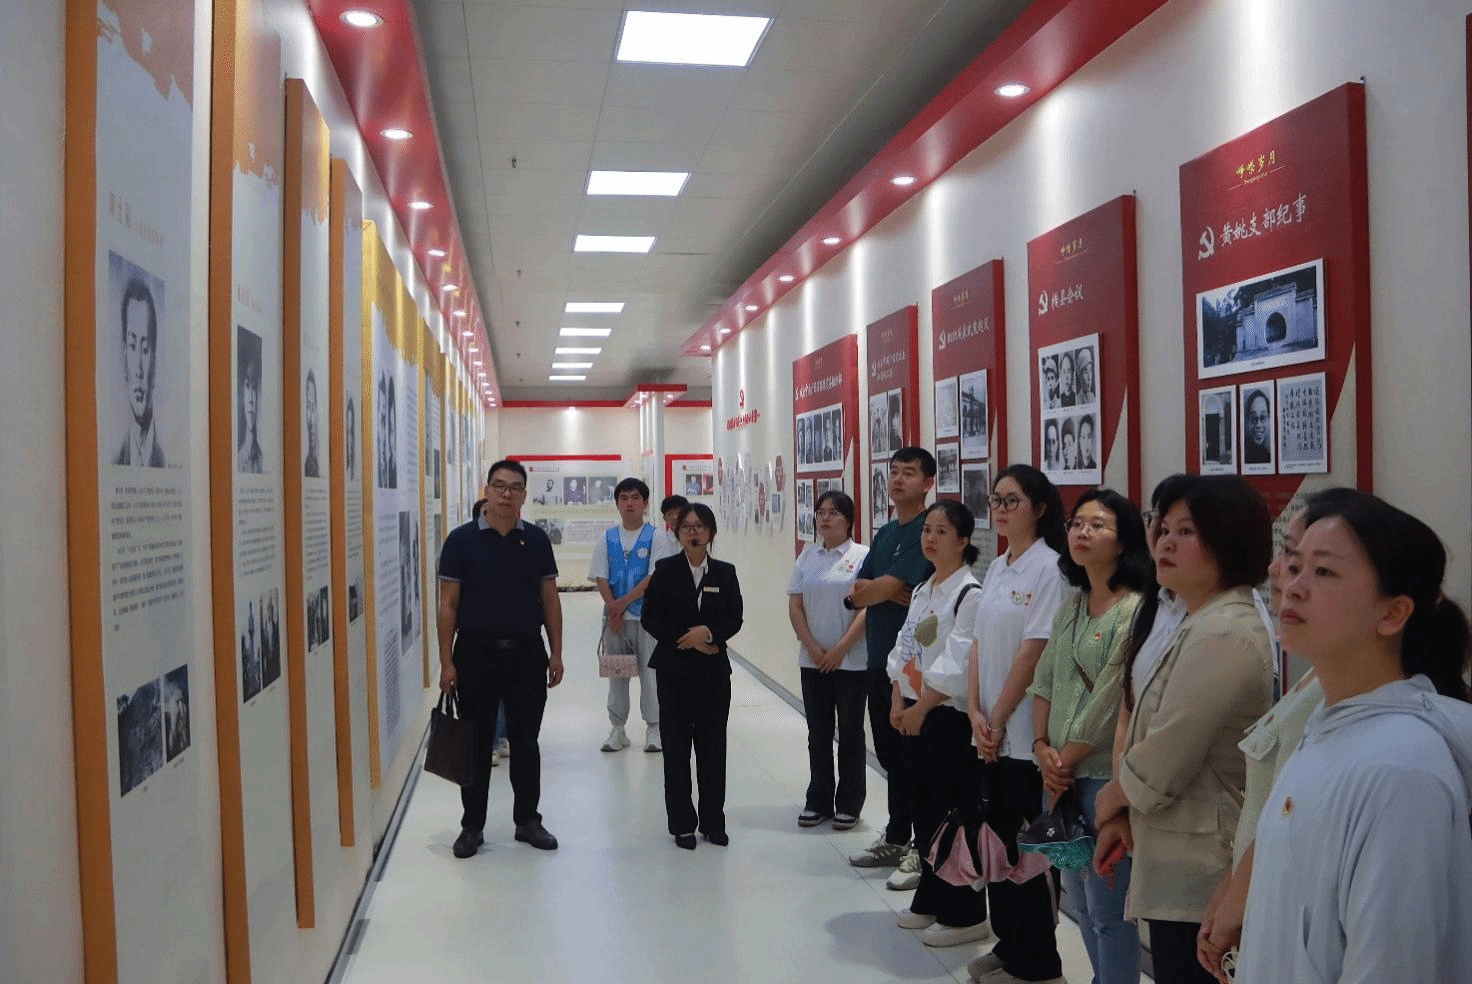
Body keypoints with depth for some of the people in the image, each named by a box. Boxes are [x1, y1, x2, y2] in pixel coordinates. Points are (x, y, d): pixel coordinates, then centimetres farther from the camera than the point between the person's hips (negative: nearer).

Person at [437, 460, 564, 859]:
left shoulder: (536, 540, 3)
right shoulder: (462, 539, -4)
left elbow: (550, 599, 7)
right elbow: (448, 604, -3)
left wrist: (556, 653, 2)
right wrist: (446, 661, -8)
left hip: (527, 653, 2)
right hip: (476, 653, -2)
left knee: (525, 740, 10)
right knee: (477, 743, 7)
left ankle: (527, 819, 23)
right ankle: (472, 825, 19)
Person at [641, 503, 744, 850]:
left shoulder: (725, 573, 5)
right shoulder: (665, 570, -1)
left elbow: (734, 619, 3)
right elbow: (650, 618, -4)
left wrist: (709, 633, -16)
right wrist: (687, 639, -13)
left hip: (714, 669, 2)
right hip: (674, 669, -2)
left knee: (713, 746, 5)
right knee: (677, 747, 3)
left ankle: (713, 821, 17)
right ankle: (682, 824, 13)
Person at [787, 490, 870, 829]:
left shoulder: (862, 556, -6)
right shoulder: (808, 556, 7)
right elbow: (794, 605, 5)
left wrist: (840, 649, -14)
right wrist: (812, 647, -6)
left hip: (852, 661, -4)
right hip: (813, 660, 4)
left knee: (850, 732, 5)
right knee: (818, 732, 11)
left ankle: (849, 804, 16)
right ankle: (818, 801, 21)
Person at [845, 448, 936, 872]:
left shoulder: (928, 531, -12)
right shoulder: (884, 534, 15)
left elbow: (890, 585, -19)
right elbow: (856, 593, 10)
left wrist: (867, 590, 1)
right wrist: (888, 594, -10)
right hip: (880, 659, 8)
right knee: (890, 753, 16)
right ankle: (896, 840, 29)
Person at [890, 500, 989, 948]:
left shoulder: (970, 593, -14)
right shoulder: (922, 591, 13)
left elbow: (957, 665, -20)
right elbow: (902, 650, 13)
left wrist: (921, 708, -17)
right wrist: (898, 702, 1)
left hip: (948, 718, -8)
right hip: (912, 715, 8)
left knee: (952, 814, 0)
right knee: (924, 810, 16)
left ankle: (964, 914, 12)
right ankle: (931, 900, 29)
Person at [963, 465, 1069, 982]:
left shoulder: (1048, 567, -13)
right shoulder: (995, 568, 11)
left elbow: (1032, 654, -16)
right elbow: (978, 646, 9)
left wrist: (999, 720, -12)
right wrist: (975, 713, -2)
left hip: (1024, 733, -7)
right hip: (990, 732, 7)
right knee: (997, 840, 15)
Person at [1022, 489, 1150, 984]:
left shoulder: (1136, 610, -14)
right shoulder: (1070, 606, 11)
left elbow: (1110, 700, -16)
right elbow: (1044, 681, 11)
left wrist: (1067, 761, -9)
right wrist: (1043, 749, -2)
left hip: (1104, 775, -8)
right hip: (1062, 774, 8)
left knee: (1107, 907, 0)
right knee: (1079, 894, 18)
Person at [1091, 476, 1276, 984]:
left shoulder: (1222, 635, -22)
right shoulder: (1205, 624, 13)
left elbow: (1161, 762, -21)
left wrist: (1108, 800, -2)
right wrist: (1124, 817, 7)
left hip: (1195, 869, -10)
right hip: (1186, 861, 10)